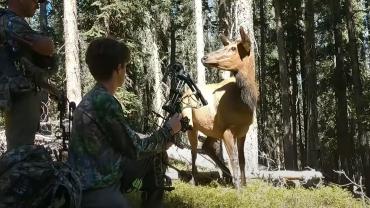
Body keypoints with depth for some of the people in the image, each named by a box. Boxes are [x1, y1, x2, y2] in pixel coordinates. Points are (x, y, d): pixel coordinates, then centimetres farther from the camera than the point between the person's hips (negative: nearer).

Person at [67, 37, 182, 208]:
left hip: (104, 174, 10)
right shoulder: (104, 101, -21)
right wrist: (168, 130, 0)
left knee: (154, 160, 19)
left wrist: (161, 140, 11)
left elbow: (127, 137, 16)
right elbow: (134, 149, -13)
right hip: (94, 190, -10)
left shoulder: (96, 97, 8)